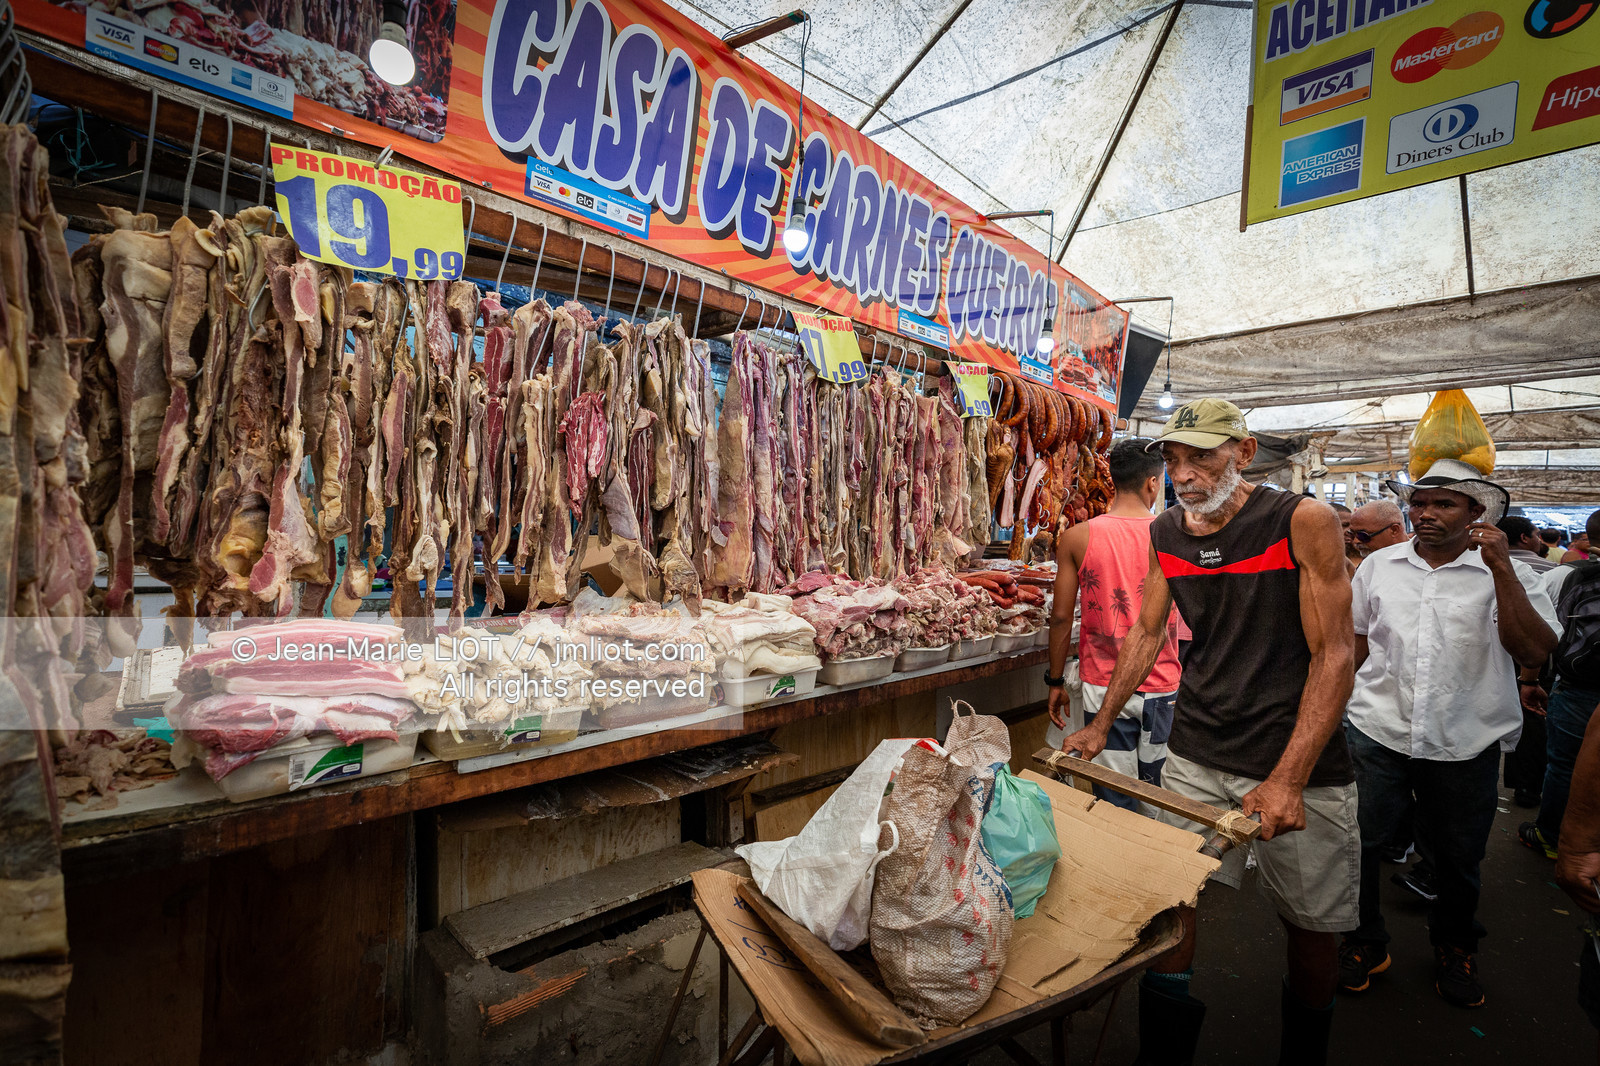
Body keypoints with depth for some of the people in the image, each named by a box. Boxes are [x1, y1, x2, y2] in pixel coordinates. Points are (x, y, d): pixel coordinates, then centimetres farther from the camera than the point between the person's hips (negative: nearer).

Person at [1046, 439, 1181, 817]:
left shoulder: (1078, 537, -8)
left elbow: (1061, 617, -5)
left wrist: (1055, 680, 5)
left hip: (1104, 686, -1)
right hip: (1162, 687, 1)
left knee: (1115, 802, 8)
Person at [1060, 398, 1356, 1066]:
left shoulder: (1303, 522, -12)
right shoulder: (1166, 531, 2)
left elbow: (1334, 654, -14)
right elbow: (1147, 631, 12)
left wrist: (1287, 779, -21)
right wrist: (1100, 726, 9)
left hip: (1300, 766, -3)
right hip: (1195, 758, 3)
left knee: (1312, 928, 12)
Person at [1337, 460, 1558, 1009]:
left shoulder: (1507, 574, -3)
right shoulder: (1379, 566, 3)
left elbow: (1536, 651, -17)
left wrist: (1501, 567, -21)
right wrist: (1353, 701, 11)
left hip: (1466, 743, -1)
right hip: (1378, 734, 1)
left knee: (1458, 859, 18)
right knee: (1356, 845, 6)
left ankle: (1455, 948, 43)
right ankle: (1365, 942, 29)